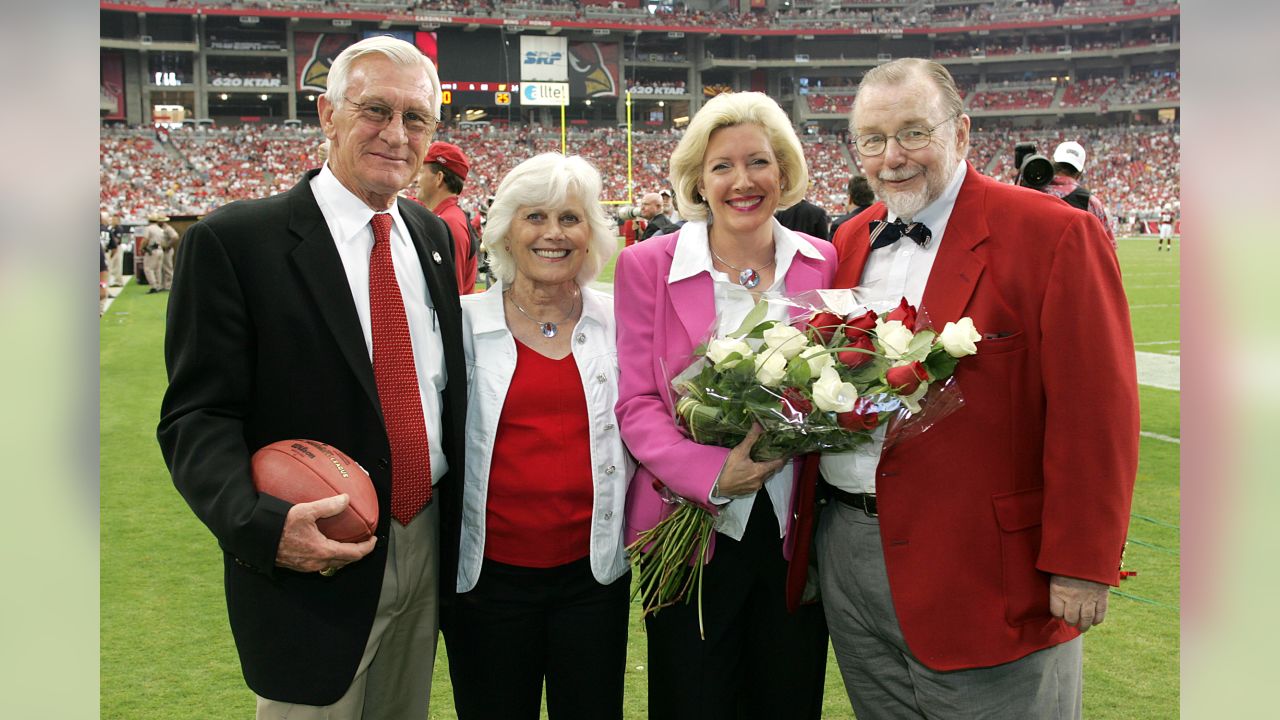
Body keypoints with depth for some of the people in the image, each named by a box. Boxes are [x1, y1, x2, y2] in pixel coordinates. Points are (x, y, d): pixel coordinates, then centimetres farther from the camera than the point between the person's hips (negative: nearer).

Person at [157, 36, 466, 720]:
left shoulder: (431, 233, 6)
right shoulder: (232, 240, -13)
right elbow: (197, 417, -14)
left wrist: (461, 521, 6)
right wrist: (261, 527, -31)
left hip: (429, 551, 6)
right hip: (310, 566, -5)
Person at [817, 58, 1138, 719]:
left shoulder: (1054, 234, -11)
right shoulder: (851, 240, 10)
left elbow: (1094, 412, -13)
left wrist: (1081, 565, -14)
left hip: (986, 567, -5)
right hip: (849, 550, 6)